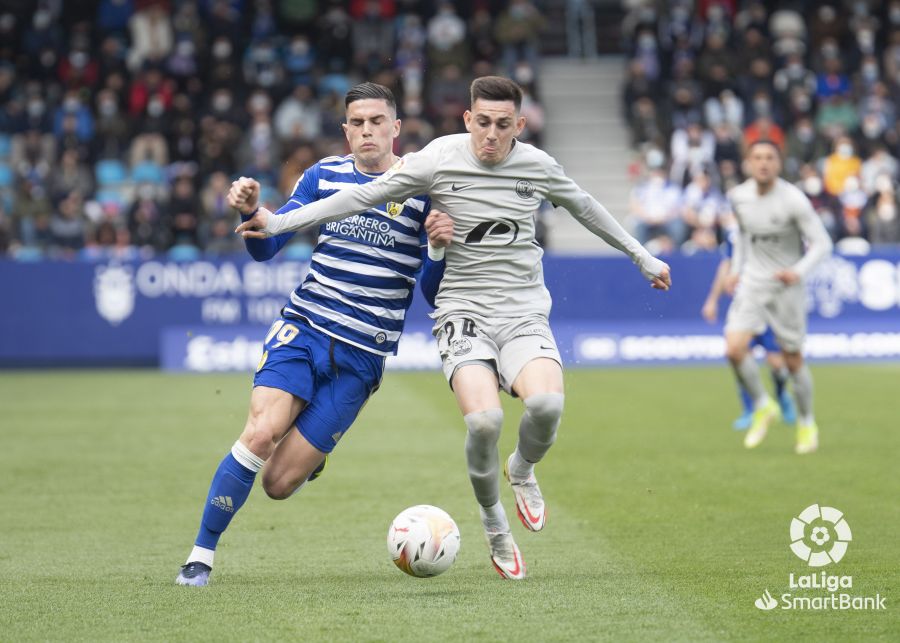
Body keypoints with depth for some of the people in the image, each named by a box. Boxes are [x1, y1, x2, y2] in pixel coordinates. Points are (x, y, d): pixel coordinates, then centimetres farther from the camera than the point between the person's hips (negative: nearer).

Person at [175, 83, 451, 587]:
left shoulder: (422, 191, -1)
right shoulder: (325, 175, 6)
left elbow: (434, 293, -1)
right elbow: (265, 248, 9)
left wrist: (442, 246, -21)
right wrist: (251, 211, -12)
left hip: (360, 358, -1)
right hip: (302, 331, 1)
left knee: (278, 483, -6)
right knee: (259, 435, -23)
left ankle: (311, 458, 31)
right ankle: (201, 555, -9)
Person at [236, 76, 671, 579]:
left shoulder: (538, 166, 4)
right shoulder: (441, 159, -4)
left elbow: (585, 208, 23)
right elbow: (364, 196, -1)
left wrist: (643, 257, 34)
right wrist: (278, 222, -5)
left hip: (525, 315, 2)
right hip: (464, 312, -2)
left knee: (547, 404, -30)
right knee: (484, 419, -28)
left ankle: (522, 470, 8)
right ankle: (494, 521, 2)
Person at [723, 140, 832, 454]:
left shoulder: (793, 199, -16)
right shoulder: (738, 196, -1)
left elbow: (822, 243, -14)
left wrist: (799, 271, -29)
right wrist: (736, 269, 14)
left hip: (786, 286, -3)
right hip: (752, 283, 4)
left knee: (793, 359, 4)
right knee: (734, 349, -15)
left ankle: (807, 425, 25)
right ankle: (763, 407, 8)